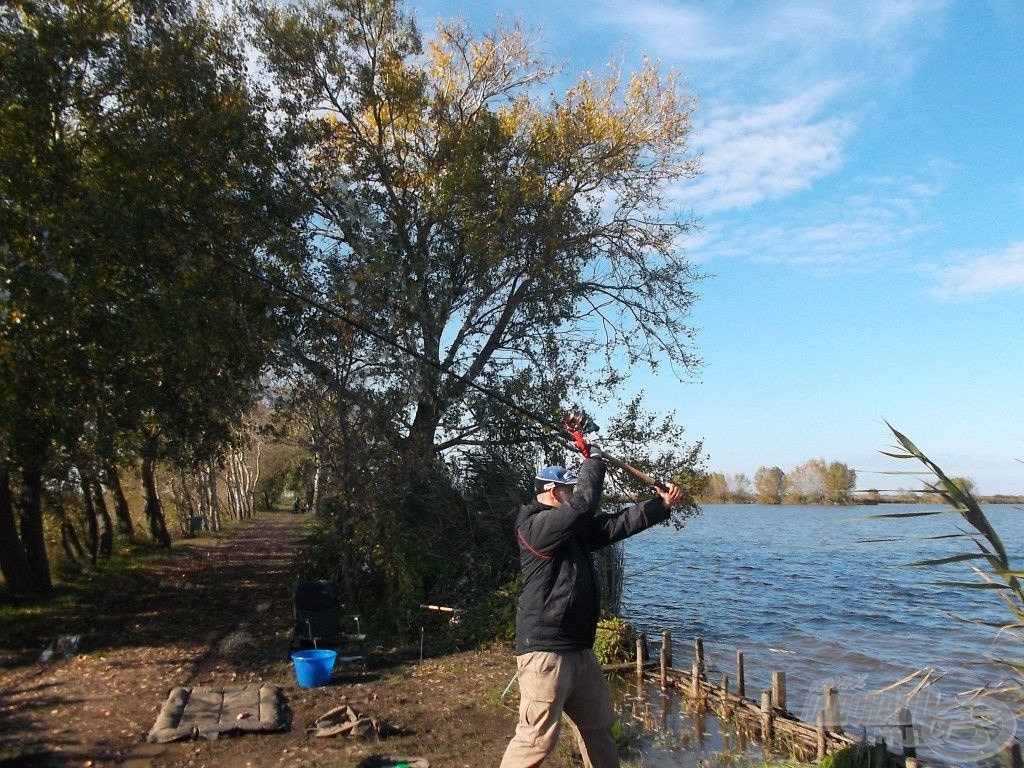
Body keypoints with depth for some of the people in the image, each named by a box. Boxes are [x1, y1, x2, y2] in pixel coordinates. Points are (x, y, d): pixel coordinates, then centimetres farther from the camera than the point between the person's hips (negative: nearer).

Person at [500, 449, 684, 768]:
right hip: (545, 651, -10)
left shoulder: (576, 529, 13)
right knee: (537, 737, -10)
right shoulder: (535, 526, -15)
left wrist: (662, 504, 9)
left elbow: (618, 524, 13)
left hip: (580, 650, 10)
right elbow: (584, 503, -22)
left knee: (599, 725, 22)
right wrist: (594, 459, -8)